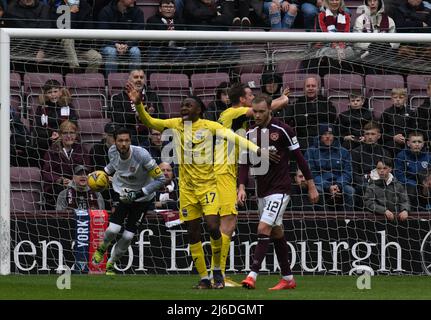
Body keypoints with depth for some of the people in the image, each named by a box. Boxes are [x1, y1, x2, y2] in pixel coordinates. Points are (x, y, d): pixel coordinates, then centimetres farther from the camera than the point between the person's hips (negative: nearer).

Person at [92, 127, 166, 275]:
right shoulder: (113, 152, -16)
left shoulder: (141, 155, -31)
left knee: (128, 236, -4)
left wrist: (138, 194, -28)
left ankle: (111, 264, 21)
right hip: (122, 193, 2)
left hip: (142, 197, -2)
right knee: (113, 229, -16)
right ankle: (103, 247, 19)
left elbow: (160, 179, -24)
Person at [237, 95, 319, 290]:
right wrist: (242, 187, -9)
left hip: (279, 189, -6)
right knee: (277, 233, 12)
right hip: (262, 191, 6)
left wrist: (311, 186, -2)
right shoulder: (250, 134, 5)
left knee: (264, 229, -17)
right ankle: (288, 279, 20)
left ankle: (252, 276, -21)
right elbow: (244, 163, 6)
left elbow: (299, 157, -4)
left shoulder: (282, 130, -9)